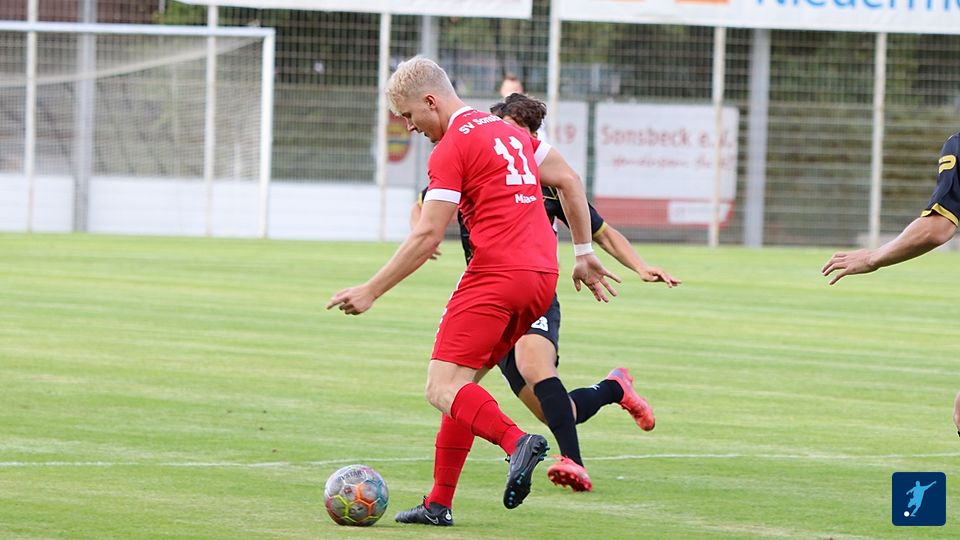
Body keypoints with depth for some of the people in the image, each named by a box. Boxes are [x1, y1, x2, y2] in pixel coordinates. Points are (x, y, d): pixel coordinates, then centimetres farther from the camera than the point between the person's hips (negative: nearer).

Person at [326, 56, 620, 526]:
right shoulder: (507, 131, 19)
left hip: (495, 275, -9)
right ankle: (438, 503, 12)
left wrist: (371, 291, -6)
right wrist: (584, 254, 25)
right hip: (541, 275, 9)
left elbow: (427, 236, -11)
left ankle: (516, 442, -36)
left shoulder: (451, 147, -6)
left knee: (443, 389, -12)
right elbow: (569, 182, 21)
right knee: (459, 386, 15)